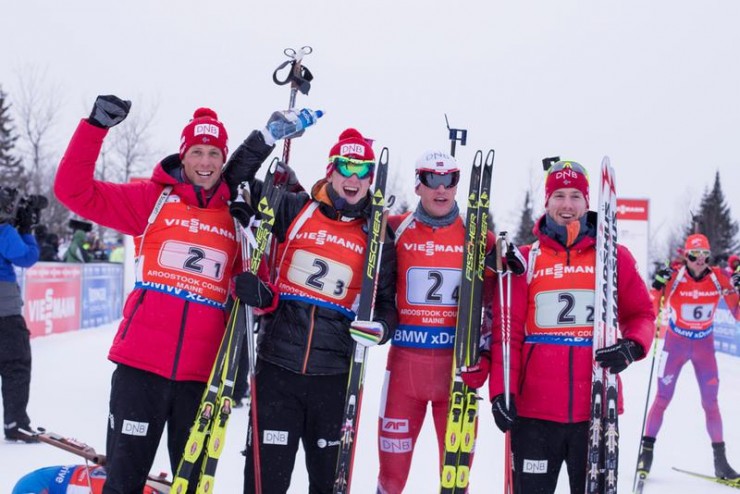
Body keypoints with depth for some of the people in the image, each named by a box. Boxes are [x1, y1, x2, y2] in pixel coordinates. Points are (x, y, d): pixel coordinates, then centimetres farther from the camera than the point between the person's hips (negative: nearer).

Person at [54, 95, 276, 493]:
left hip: (204, 371, 2)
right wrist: (96, 126, -11)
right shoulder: (154, 198, 4)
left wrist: (259, 294, -15)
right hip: (142, 361, -2)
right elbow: (74, 190, -1)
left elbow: (259, 281, 9)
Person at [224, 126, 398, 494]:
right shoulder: (295, 209, 4)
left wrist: (380, 328, -13)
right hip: (277, 365, -1)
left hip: (334, 374, 1)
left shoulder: (377, 237, 7)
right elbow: (236, 179, 8)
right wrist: (268, 135, -4)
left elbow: (386, 301, 10)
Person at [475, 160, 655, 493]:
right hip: (534, 410, -1)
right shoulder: (524, 259, 4)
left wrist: (632, 346, -12)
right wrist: (500, 391, -10)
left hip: (596, 410, 1)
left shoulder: (614, 256, 7)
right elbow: (506, 330, 0)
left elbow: (641, 313, 9)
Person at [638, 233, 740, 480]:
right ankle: (647, 450, 9)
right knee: (663, 397, -1)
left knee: (711, 401, 4)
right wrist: (658, 286, -32)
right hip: (676, 343, -2)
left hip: (704, 344, 2)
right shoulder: (674, 277, -16)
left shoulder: (718, 278, -10)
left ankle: (720, 459, 11)